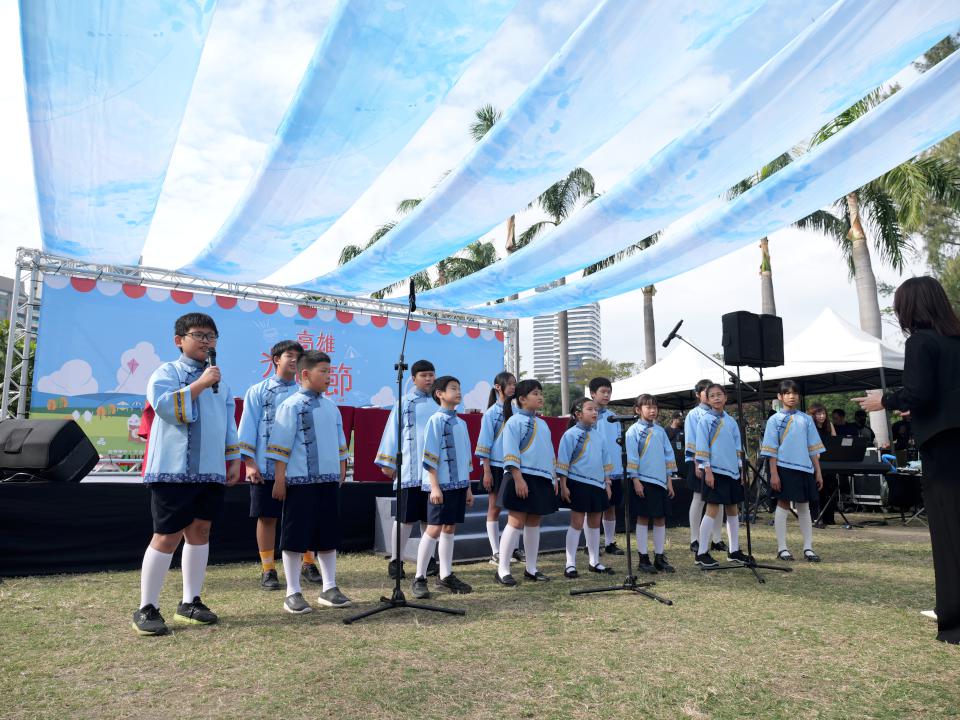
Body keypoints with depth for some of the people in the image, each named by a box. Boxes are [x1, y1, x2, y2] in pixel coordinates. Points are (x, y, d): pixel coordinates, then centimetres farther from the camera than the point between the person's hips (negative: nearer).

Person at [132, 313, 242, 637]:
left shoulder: (220, 382, 17)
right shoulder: (166, 372, -1)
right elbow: (164, 405, -20)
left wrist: (233, 459, 14)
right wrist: (199, 384, -17)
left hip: (211, 471, 6)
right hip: (174, 470, -6)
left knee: (200, 531, 10)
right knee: (168, 536, -4)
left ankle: (190, 602, 21)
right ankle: (147, 609, 9)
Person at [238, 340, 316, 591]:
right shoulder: (258, 391, 4)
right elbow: (248, 426, 0)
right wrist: (250, 462, -8)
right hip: (267, 466, -2)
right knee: (267, 517, 5)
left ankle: (308, 564, 22)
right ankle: (268, 570, 17)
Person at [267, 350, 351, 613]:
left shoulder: (331, 406, 13)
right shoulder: (292, 405, -6)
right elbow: (281, 447, -9)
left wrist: (341, 472, 17)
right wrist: (279, 479, -11)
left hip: (329, 480, 6)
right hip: (300, 481, -6)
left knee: (328, 535, 11)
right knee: (295, 537, 1)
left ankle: (329, 589, 22)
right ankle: (293, 593, 13)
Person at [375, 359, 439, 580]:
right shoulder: (404, 403, 1)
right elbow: (392, 432, 3)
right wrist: (387, 462, 1)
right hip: (410, 470, -3)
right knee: (406, 517, 1)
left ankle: (429, 560, 23)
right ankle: (395, 561, 12)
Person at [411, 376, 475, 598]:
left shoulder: (461, 423, 13)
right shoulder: (436, 420, -8)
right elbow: (430, 457, -12)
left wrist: (467, 487, 17)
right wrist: (435, 486, -17)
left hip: (458, 484, 7)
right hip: (441, 485, -7)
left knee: (449, 528, 11)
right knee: (434, 529, -4)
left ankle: (445, 577, 19)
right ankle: (419, 578, 7)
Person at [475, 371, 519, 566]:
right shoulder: (491, 413, -6)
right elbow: (485, 443, -6)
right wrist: (486, 471, -11)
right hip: (496, 465, -4)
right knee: (494, 508, 5)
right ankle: (495, 553, 12)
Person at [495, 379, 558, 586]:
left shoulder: (543, 424, 17)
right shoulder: (515, 421, -6)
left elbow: (549, 454, 21)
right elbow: (510, 453, -13)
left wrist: (553, 479, 17)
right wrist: (518, 478, -20)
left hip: (542, 479, 7)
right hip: (522, 478, -7)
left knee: (534, 523, 11)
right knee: (516, 523, -5)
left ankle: (531, 569, 20)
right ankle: (503, 570, 2)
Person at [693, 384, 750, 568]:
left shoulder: (731, 421, 12)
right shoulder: (705, 420, -5)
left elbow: (738, 447, 16)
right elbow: (702, 447, -9)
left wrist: (741, 468, 10)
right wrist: (707, 470, -14)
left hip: (732, 471, 6)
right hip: (715, 471, -6)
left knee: (732, 510, 11)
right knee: (713, 510, -7)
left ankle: (734, 551, 22)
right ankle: (702, 554, 0)